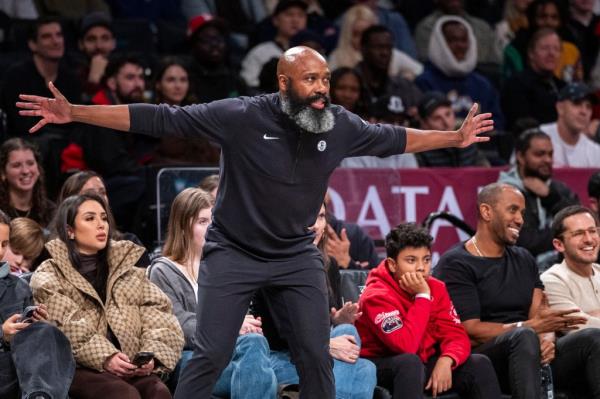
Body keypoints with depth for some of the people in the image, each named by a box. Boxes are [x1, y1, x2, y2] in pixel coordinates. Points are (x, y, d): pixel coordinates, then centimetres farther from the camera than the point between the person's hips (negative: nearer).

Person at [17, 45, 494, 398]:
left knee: (317, 357, 5)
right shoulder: (241, 116, -20)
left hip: (297, 256, 4)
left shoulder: (340, 126, -7)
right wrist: (74, 113, -24)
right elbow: (159, 119, -20)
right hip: (232, 254, -4)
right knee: (210, 358, -6)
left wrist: (454, 138, 16)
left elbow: (393, 138, 13)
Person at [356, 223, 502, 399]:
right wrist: (423, 297, -27)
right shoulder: (377, 295, -21)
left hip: (424, 364, 7)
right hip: (380, 367, -6)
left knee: (479, 364, -10)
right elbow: (406, 346, -33)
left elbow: (456, 335, -4)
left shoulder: (436, 288, -1)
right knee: (410, 362, -37)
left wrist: (446, 361, -26)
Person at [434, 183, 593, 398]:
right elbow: (470, 331, -11)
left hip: (533, 356, 6)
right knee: (524, 337, -37)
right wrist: (533, 326, -18)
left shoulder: (524, 260, 20)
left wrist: (547, 338, -16)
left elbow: (541, 315, 9)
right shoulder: (455, 265, -2)